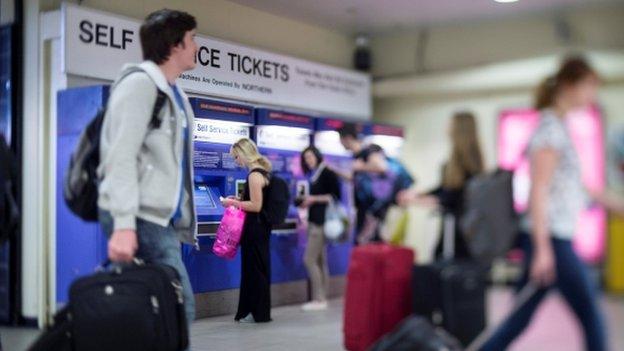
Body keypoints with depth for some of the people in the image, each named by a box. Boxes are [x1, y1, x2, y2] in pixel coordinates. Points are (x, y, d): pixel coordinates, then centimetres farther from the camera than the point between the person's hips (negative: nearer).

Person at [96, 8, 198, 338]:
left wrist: (183, 218, 15)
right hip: (140, 217, -9)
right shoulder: (140, 82, -8)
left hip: (162, 218, 9)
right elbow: (121, 156, -17)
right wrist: (123, 224, -24)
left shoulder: (174, 94, 19)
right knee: (178, 307, -12)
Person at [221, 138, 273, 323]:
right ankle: (252, 310, 21)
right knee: (258, 268, 13)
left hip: (254, 228, -10)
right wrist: (238, 200, 15)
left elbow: (256, 205, -21)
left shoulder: (254, 174, -17)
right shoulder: (262, 171, 13)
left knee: (254, 268, -2)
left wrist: (233, 203, -11)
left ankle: (258, 313, 6)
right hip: (260, 226, 10)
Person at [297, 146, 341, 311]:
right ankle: (321, 298, 9)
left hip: (321, 222, -9)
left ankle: (319, 299, -6)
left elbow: (335, 197, -13)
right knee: (319, 261, 7)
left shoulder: (327, 172, -8)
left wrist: (314, 199, -14)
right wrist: (307, 203, 6)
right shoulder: (315, 175, 16)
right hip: (314, 221, 9)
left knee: (309, 259, -10)